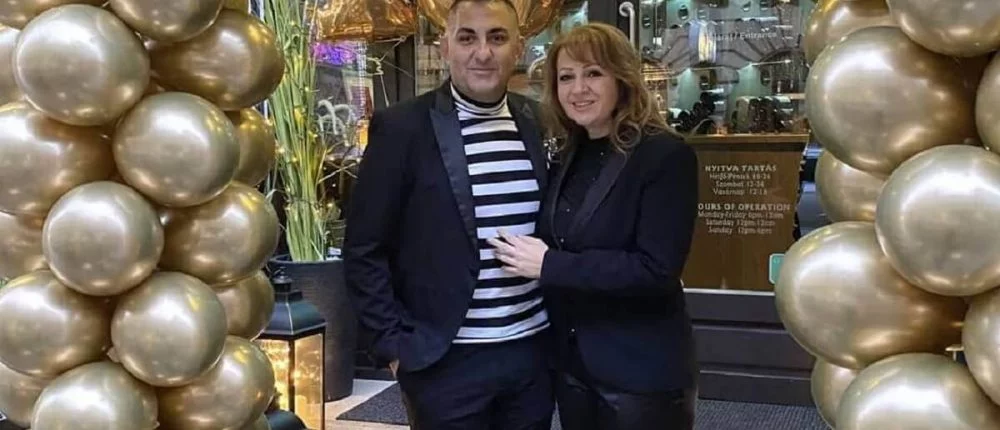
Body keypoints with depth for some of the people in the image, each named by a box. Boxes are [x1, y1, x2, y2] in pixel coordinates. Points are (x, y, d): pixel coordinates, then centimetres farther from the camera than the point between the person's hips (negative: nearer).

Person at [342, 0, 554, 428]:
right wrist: (397, 345, -9)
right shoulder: (402, 127, -9)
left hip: (534, 349, 4)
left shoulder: (539, 122, 4)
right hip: (449, 359, -4)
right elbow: (364, 252, -6)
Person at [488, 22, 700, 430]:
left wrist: (550, 265, -21)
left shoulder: (665, 156, -14)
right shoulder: (571, 155, 7)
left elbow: (657, 269, -21)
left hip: (642, 373, -6)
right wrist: (526, 255, -3)